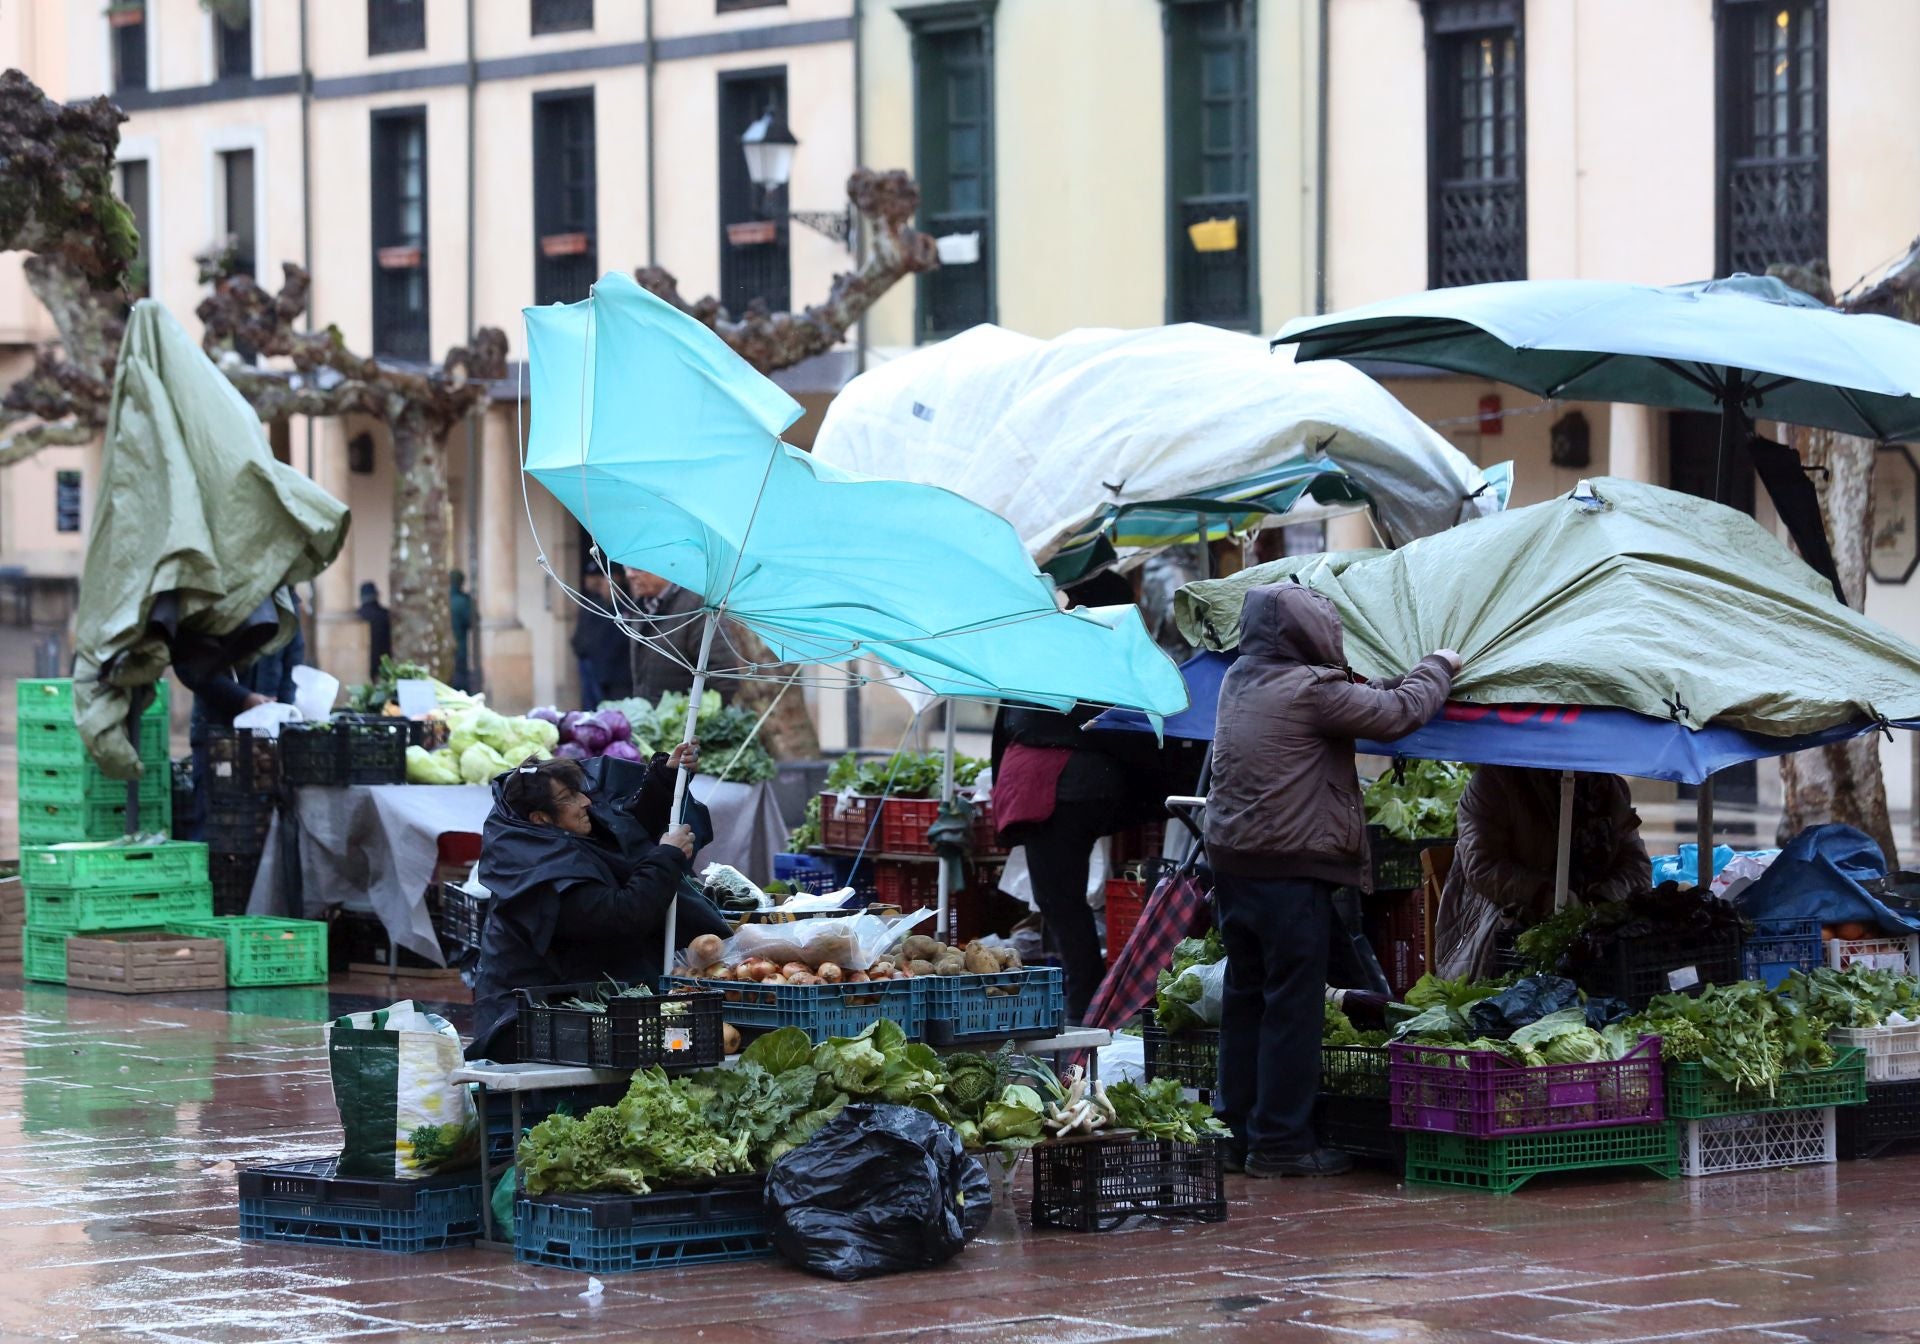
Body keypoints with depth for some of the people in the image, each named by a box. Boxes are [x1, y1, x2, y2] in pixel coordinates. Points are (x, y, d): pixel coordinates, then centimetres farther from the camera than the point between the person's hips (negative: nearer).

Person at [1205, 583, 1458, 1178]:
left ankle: (1241, 1127, 19)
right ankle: (1280, 1140, 1)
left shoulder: (1240, 680, 10)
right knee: (1292, 1005, -2)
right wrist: (1439, 666, 5)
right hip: (1291, 871, -8)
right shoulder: (1311, 690, -16)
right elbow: (1396, 712, -12)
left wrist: (1410, 678, 12)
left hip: (1231, 862, 8)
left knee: (1245, 996, 14)